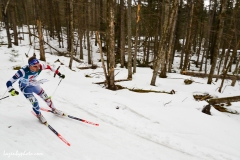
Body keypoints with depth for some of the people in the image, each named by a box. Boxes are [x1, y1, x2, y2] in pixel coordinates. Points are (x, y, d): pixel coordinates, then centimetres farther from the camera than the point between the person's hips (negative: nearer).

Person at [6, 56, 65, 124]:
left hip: (34, 84, 4)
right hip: (25, 87, -4)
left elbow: (48, 67, -9)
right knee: (35, 102, -15)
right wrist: (12, 91, -58)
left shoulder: (40, 67, -30)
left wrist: (58, 73, -6)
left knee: (46, 97, 10)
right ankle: (39, 114, 18)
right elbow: (9, 82, -39)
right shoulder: (23, 71, -41)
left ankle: (54, 109, 37)